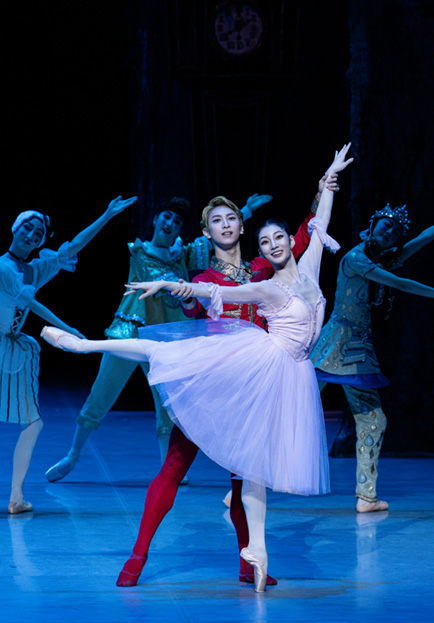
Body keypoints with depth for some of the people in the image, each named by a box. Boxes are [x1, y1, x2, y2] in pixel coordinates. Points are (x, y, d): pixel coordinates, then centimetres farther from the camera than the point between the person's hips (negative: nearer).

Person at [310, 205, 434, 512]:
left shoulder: (384, 261, 12)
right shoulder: (355, 258, -9)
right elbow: (399, 284, -16)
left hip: (359, 351, 8)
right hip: (337, 343, -8)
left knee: (373, 420, 6)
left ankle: (367, 496, 11)